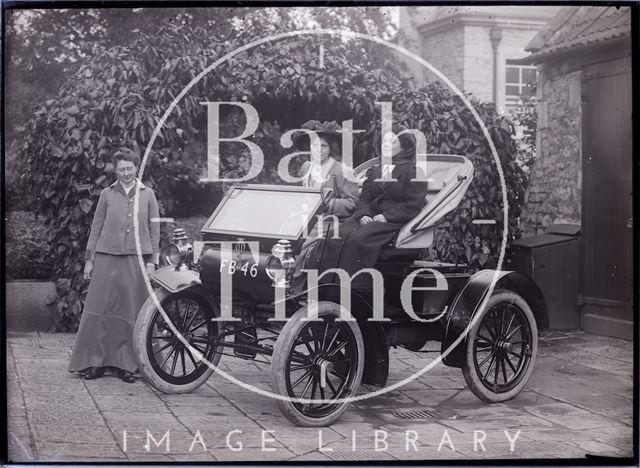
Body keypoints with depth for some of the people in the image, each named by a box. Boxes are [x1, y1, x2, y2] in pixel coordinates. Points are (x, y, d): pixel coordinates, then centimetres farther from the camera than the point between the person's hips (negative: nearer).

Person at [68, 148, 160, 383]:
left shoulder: (147, 194, 8)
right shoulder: (107, 194, 9)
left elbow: (154, 230, 8)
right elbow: (96, 228, 11)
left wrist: (152, 261, 1)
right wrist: (89, 259, 6)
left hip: (136, 259, 0)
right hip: (107, 258, 0)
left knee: (131, 313, 2)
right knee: (100, 310, -2)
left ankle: (125, 364, 9)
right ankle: (95, 362, 5)